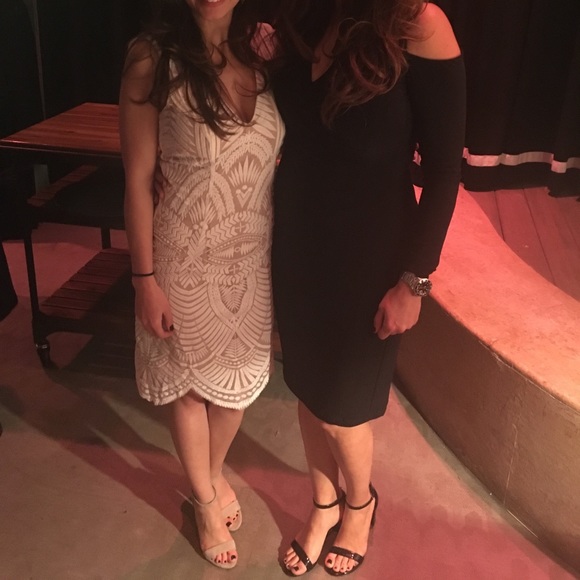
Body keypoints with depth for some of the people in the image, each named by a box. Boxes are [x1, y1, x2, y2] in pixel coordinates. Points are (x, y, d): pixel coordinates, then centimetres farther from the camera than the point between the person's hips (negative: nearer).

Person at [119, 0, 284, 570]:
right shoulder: (153, 59, -15)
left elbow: (278, 158, 4)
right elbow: (137, 180, -11)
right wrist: (145, 278, -10)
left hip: (254, 255, 4)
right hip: (188, 260, -3)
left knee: (238, 374, 20)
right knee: (192, 382, 16)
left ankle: (215, 472, 50)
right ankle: (204, 500, 42)